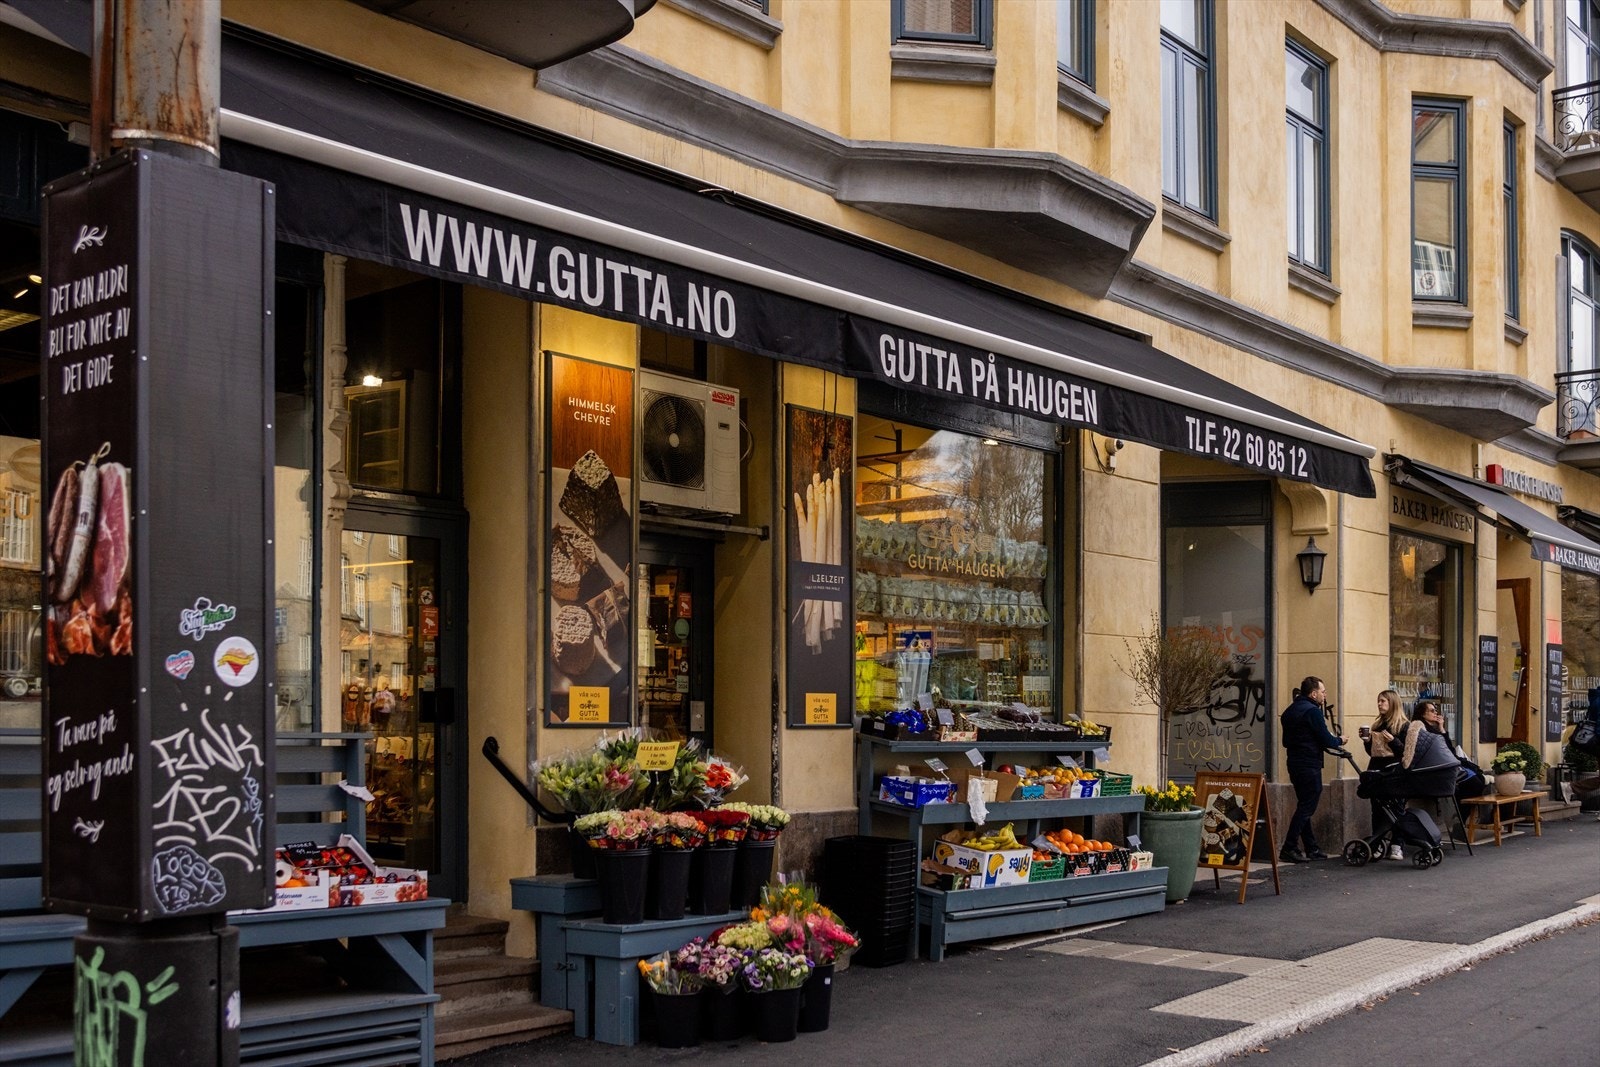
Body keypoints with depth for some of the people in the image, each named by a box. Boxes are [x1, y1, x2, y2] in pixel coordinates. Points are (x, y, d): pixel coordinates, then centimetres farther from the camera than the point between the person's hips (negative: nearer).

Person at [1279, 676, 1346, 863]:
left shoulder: (1290, 710, 15)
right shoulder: (1312, 711, -13)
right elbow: (1326, 740, -16)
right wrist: (1339, 740, 6)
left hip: (1294, 762, 9)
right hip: (1309, 765, -9)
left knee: (1304, 806, 14)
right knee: (1307, 807, -7)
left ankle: (1311, 848, 18)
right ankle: (1288, 849, -11)